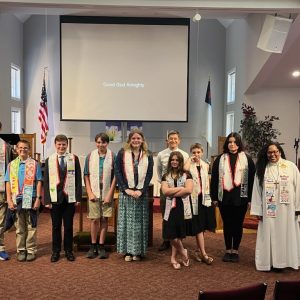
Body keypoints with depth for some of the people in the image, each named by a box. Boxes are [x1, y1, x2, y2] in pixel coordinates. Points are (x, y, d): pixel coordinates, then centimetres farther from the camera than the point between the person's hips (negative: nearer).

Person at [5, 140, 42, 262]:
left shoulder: (34, 164, 1)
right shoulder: (11, 165, 7)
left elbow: (39, 182, 1)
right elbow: (8, 183, 6)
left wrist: (38, 198, -6)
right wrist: (9, 200, -2)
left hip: (31, 200, -2)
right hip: (16, 200, 2)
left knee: (31, 227, 4)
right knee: (19, 227, 10)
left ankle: (31, 250, 14)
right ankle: (21, 250, 20)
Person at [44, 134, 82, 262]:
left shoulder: (74, 159, 2)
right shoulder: (49, 160, 4)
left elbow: (78, 179, 2)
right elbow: (46, 181, 3)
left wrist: (78, 197, -4)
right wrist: (47, 200, -3)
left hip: (69, 198, 0)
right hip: (55, 198, 0)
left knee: (68, 226, 8)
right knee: (56, 226, 9)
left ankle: (69, 250, 21)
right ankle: (56, 251, 22)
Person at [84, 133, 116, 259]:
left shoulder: (112, 156, -2)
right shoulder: (90, 156, 1)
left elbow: (115, 176, -1)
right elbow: (86, 175, 5)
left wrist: (110, 194, -6)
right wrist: (89, 192, -3)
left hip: (107, 193, 0)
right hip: (94, 193, 0)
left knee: (104, 219, 6)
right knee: (95, 219, 4)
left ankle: (101, 246, 17)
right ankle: (93, 246, 18)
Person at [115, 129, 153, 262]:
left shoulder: (148, 156, 6)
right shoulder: (122, 153, 2)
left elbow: (149, 175, 2)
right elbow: (117, 172, -3)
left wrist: (141, 191, -10)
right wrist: (126, 189, -12)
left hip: (141, 193, 1)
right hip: (126, 192, -1)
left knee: (139, 222, 4)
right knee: (126, 221, 3)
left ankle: (138, 251, 13)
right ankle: (128, 251, 12)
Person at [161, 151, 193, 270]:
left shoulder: (186, 175, 3)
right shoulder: (166, 176, 8)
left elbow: (189, 190, -12)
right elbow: (165, 191, -7)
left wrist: (172, 193, -10)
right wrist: (181, 188, -9)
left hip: (183, 207, -1)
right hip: (171, 208, 1)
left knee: (179, 234, 4)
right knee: (173, 234, -1)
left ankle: (173, 258, 20)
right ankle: (183, 252, 24)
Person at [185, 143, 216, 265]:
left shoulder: (205, 165, 12)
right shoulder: (189, 165, -3)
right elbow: (185, 169, -29)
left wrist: (208, 193, 13)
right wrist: (190, 159, -14)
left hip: (205, 197, 5)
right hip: (194, 198, -5)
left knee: (202, 226, 10)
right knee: (199, 226, -6)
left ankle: (198, 250, 24)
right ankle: (203, 254, -4)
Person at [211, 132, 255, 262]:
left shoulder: (247, 159, 0)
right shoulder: (220, 159, 4)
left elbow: (252, 179, -1)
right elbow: (214, 179, 4)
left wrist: (250, 198, -5)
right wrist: (214, 197, 0)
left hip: (240, 198, -1)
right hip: (224, 197, 1)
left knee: (238, 225, 9)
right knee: (227, 224, 11)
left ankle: (235, 250, 23)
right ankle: (228, 250, 22)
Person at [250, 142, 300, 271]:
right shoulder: (262, 169, 4)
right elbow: (257, 190, 2)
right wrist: (258, 210, -1)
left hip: (286, 209, -1)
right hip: (269, 210, 1)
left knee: (286, 234, 6)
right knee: (269, 235, 5)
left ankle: (283, 261, 17)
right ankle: (270, 261, 15)